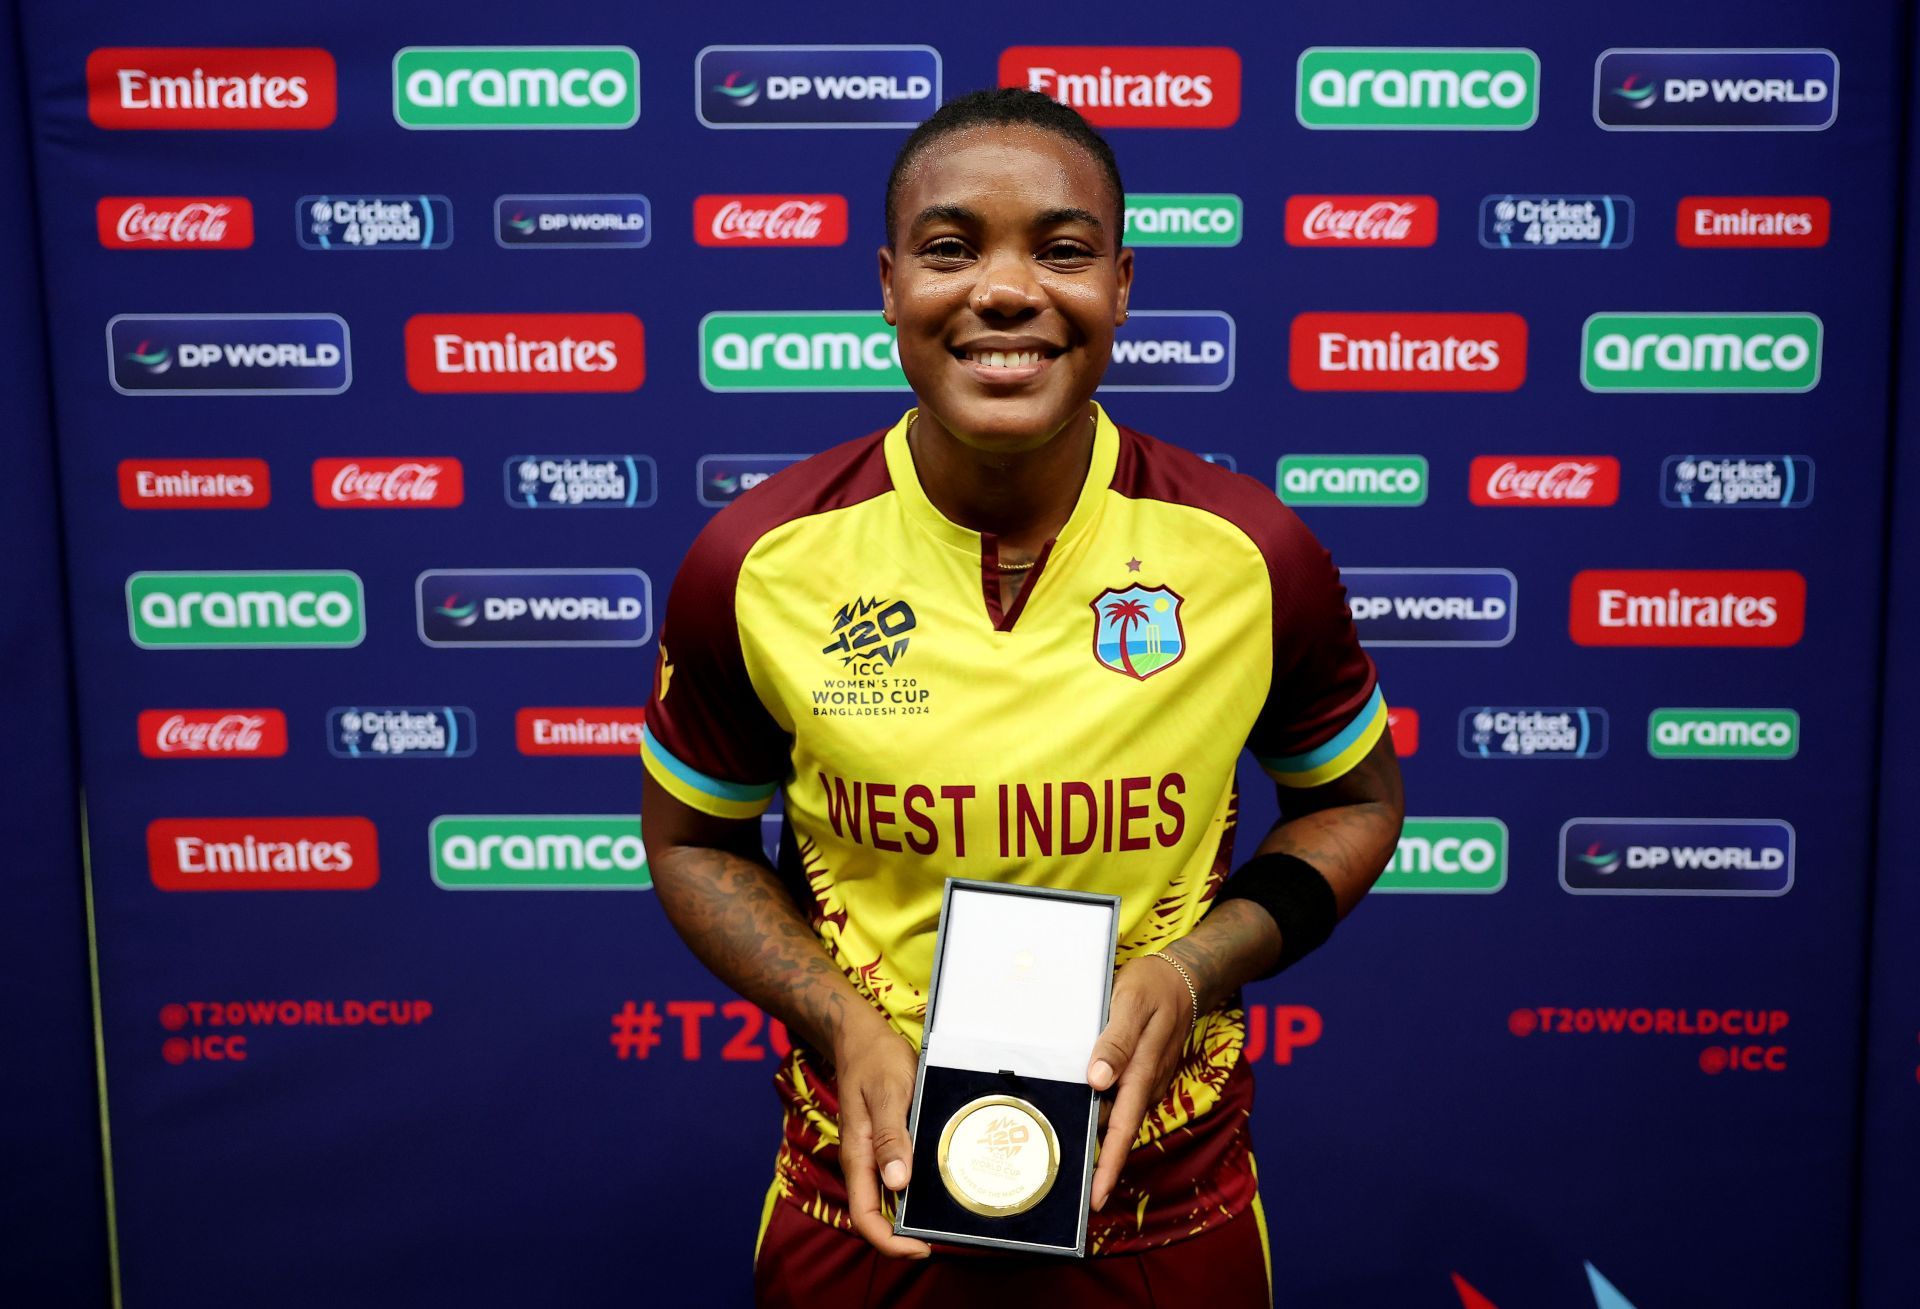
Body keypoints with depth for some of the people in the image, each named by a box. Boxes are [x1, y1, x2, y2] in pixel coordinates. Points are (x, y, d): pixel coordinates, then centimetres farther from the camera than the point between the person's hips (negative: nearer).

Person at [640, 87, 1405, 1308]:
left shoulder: (1251, 556, -14)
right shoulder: (758, 564, -14)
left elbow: (1355, 801, 3)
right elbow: (693, 838, 1)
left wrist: (1195, 970, -14)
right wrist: (838, 1024, -14)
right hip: (872, 1191, 0)